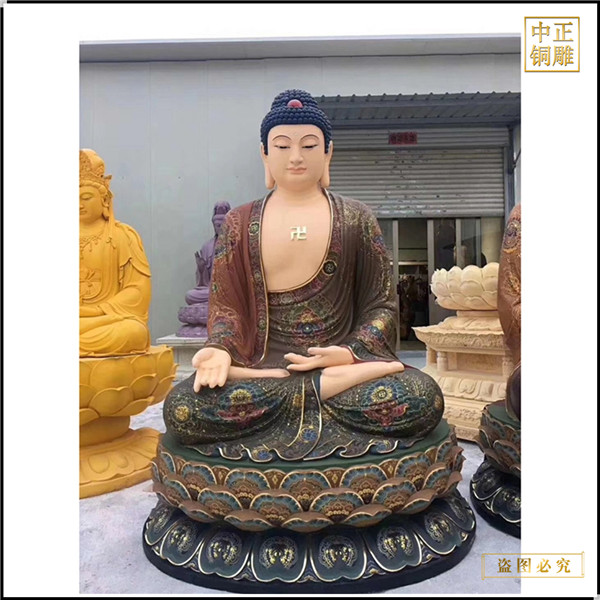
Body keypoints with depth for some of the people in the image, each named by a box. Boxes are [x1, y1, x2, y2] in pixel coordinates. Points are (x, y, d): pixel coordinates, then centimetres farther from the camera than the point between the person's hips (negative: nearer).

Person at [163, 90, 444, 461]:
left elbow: (381, 304, 7)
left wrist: (353, 352, -12)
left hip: (340, 360, 0)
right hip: (262, 364, 1)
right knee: (181, 408, -28)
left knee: (423, 399, -29)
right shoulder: (239, 224, 12)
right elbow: (225, 303, 7)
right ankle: (331, 387, -19)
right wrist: (221, 348, -15)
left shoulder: (356, 219, 9)